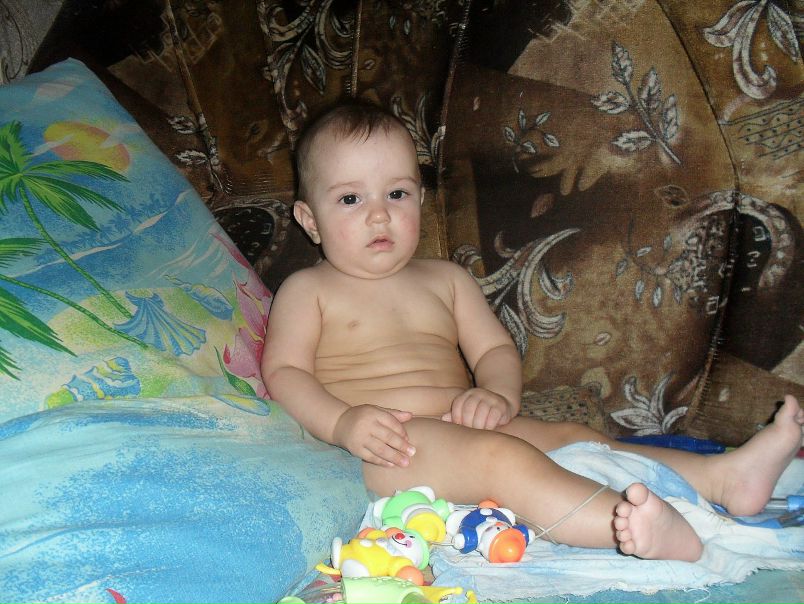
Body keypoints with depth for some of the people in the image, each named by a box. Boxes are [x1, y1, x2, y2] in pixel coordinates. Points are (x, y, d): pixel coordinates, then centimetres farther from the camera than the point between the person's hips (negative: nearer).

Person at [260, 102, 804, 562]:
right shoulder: (307, 290, 9)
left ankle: (727, 477, -22)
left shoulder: (445, 279, 22)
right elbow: (284, 372, -2)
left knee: (571, 437, -13)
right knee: (502, 454, -33)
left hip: (462, 428, 6)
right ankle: (634, 528, -52)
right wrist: (343, 422, -21)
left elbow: (497, 348, 16)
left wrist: (498, 394, -8)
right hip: (386, 449, -6)